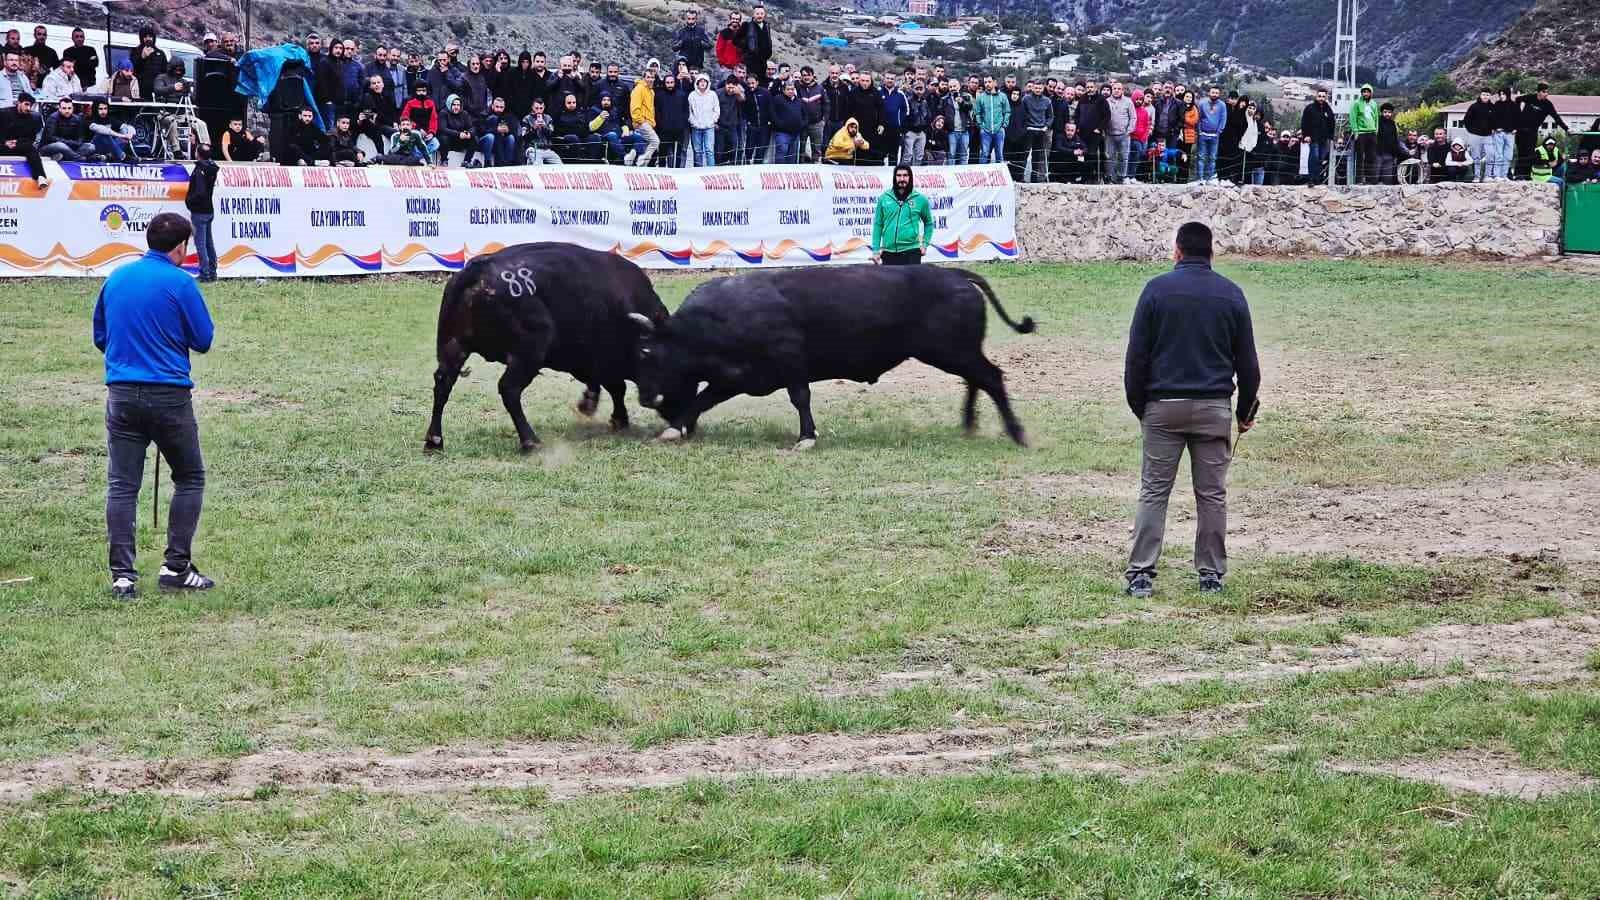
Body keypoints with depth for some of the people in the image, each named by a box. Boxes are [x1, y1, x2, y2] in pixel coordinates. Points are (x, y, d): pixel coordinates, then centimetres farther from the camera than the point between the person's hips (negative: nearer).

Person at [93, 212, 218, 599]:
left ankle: (122, 575, -1)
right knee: (190, 479, 11)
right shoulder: (180, 282, -7)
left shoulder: (115, 278, 8)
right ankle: (176, 567, 6)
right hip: (169, 396, -4)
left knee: (121, 486, 4)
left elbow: (100, 337, 17)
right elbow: (204, 340, -1)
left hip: (121, 395, 4)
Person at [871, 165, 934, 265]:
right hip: (889, 252, 2)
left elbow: (929, 223, 17)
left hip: (911, 252, -2)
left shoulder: (920, 199, 3)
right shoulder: (884, 198, 5)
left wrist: (925, 244, 9)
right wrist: (876, 249, 2)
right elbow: (878, 225, 7)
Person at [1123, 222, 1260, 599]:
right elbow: (1247, 361, 7)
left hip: (1163, 406, -1)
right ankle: (1211, 574, 9)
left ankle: (1140, 574, -4)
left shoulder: (1157, 289, -1)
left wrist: (1138, 405, 9)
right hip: (1214, 408, 1)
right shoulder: (1231, 294, 4)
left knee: (1153, 491, 2)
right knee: (1212, 494, 7)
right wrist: (1246, 412, 17)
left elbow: (1136, 356, -1)